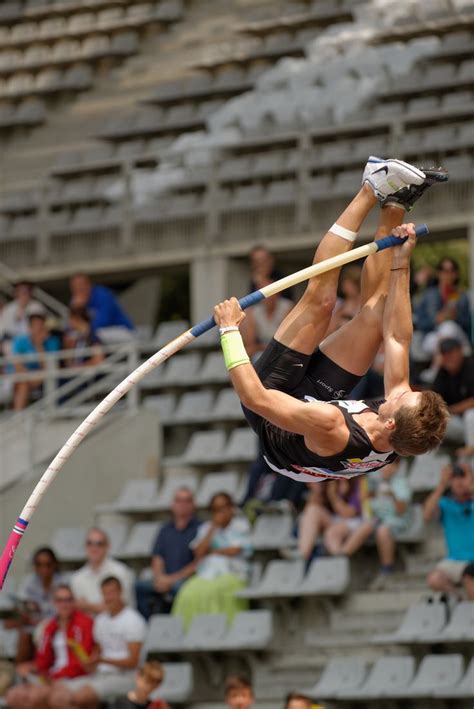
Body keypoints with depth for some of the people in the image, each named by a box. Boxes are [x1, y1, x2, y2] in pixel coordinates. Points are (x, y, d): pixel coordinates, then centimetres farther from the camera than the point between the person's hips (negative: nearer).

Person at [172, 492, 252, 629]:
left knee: (211, 591, -37)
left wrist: (210, 552, 8)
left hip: (232, 573, -3)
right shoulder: (206, 528, 22)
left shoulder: (241, 525, 12)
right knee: (191, 591, -31)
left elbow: (234, 550, -2)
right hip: (207, 574, 3)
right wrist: (213, 528, 3)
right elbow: (198, 552, 6)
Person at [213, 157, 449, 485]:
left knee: (320, 300, -14)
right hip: (315, 395, 5)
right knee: (376, 311, -6)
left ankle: (373, 192, 0)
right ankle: (392, 204, 9)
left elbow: (255, 397, -42)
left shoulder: (330, 427, -46)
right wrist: (401, 264, -9)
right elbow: (398, 339, -14)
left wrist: (230, 330, -32)